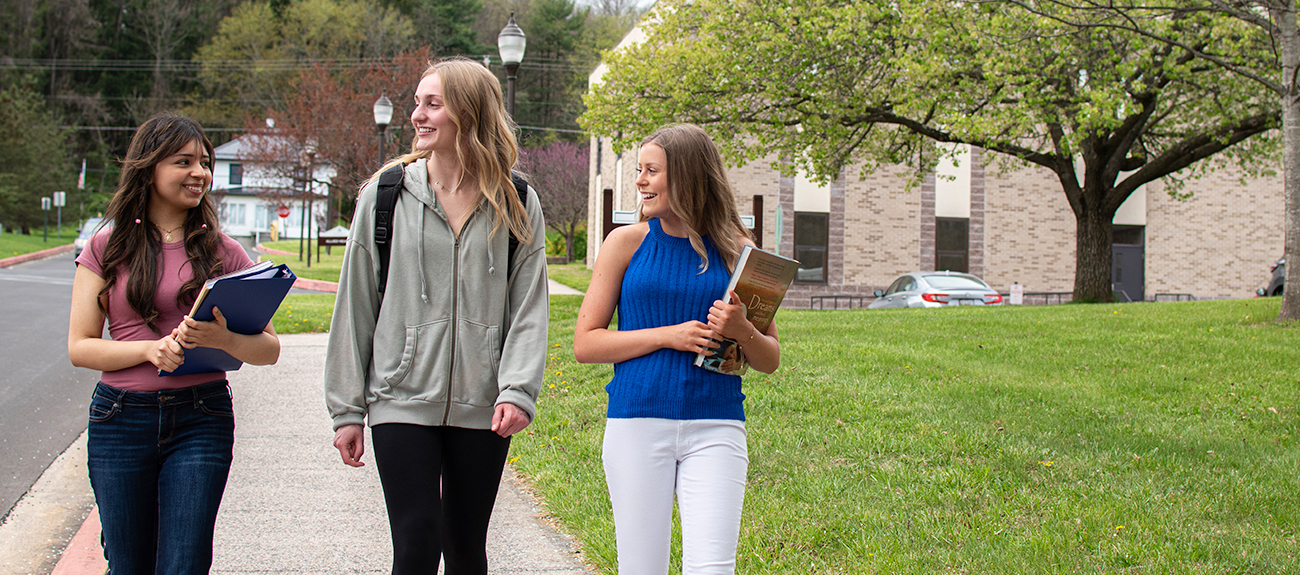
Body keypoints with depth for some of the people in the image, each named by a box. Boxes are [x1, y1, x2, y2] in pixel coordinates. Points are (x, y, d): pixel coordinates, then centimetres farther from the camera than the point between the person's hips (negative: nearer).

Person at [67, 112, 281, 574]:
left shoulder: (223, 252, 6)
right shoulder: (107, 249, 5)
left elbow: (269, 349, 3)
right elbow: (80, 347, 1)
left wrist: (223, 340, -18)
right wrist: (149, 349, -15)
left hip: (201, 419, 0)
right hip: (121, 420, 0)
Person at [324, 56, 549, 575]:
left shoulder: (517, 206, 3)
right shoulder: (386, 196, 2)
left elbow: (529, 307, 1)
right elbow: (356, 306, 4)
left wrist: (518, 390, -14)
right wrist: (347, 409, 2)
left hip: (480, 408, 1)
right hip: (403, 401, -1)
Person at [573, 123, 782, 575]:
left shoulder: (734, 250, 7)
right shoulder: (627, 242, 5)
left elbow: (770, 361, 12)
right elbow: (585, 343, 1)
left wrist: (742, 330, -10)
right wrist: (669, 336, -9)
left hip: (715, 428, 0)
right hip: (637, 421, 0)